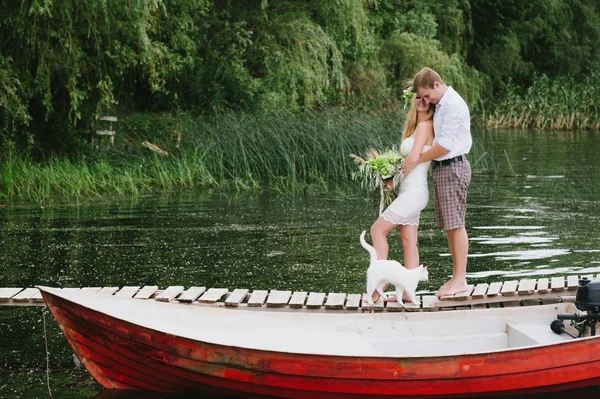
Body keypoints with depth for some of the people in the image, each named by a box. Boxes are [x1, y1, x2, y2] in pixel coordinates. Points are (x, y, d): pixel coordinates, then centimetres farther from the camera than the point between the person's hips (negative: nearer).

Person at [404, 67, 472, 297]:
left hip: (452, 168, -10)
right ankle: (456, 277, 13)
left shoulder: (453, 105, -15)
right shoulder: (441, 105, 16)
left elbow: (445, 145, -18)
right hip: (441, 168, 10)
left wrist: (416, 161, -11)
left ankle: (460, 280, -7)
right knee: (449, 226, 10)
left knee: (455, 224, -8)